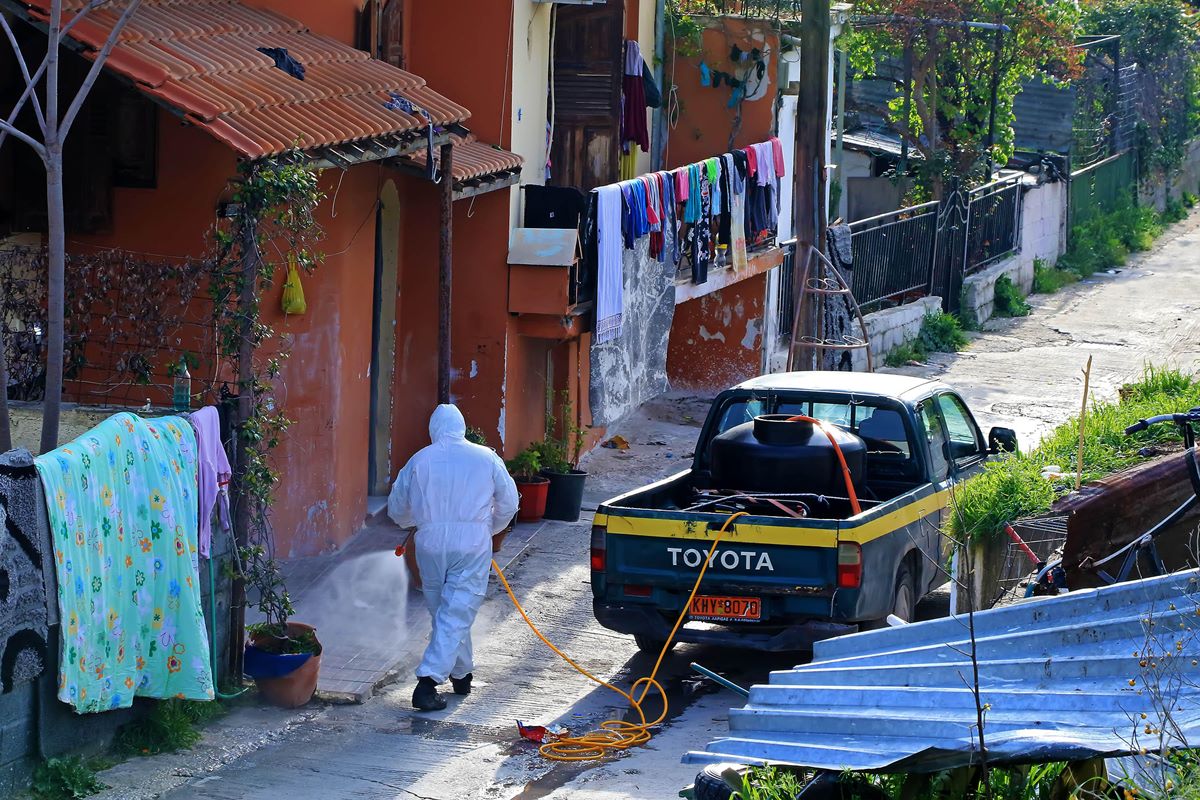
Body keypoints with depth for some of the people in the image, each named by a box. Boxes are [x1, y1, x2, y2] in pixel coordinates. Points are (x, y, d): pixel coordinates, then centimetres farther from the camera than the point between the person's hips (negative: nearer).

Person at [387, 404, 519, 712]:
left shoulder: (420, 460, 5)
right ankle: (428, 680, -16)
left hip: (431, 544, 2)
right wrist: (489, 529, 27)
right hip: (472, 545, -2)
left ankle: (461, 674, 31)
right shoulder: (486, 458, 3)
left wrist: (415, 522, 36)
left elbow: (396, 508, 13)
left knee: (444, 612, 18)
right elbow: (509, 504, 9)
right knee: (457, 615, -4)